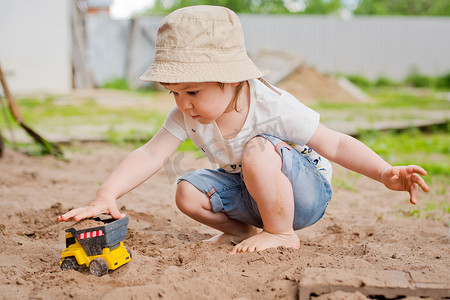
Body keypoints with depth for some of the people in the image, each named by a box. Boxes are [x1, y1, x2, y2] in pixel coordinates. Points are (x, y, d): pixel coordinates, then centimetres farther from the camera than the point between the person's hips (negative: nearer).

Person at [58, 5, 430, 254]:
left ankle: (281, 233, -14)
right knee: (188, 191, -15)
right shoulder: (187, 117, -15)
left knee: (258, 150, -35)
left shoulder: (273, 106, -29)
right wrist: (106, 195, -37)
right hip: (251, 193, 6)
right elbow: (150, 155, -22)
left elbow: (335, 145, -22)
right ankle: (243, 229, 8)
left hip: (306, 192, -5)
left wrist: (387, 174, -35)